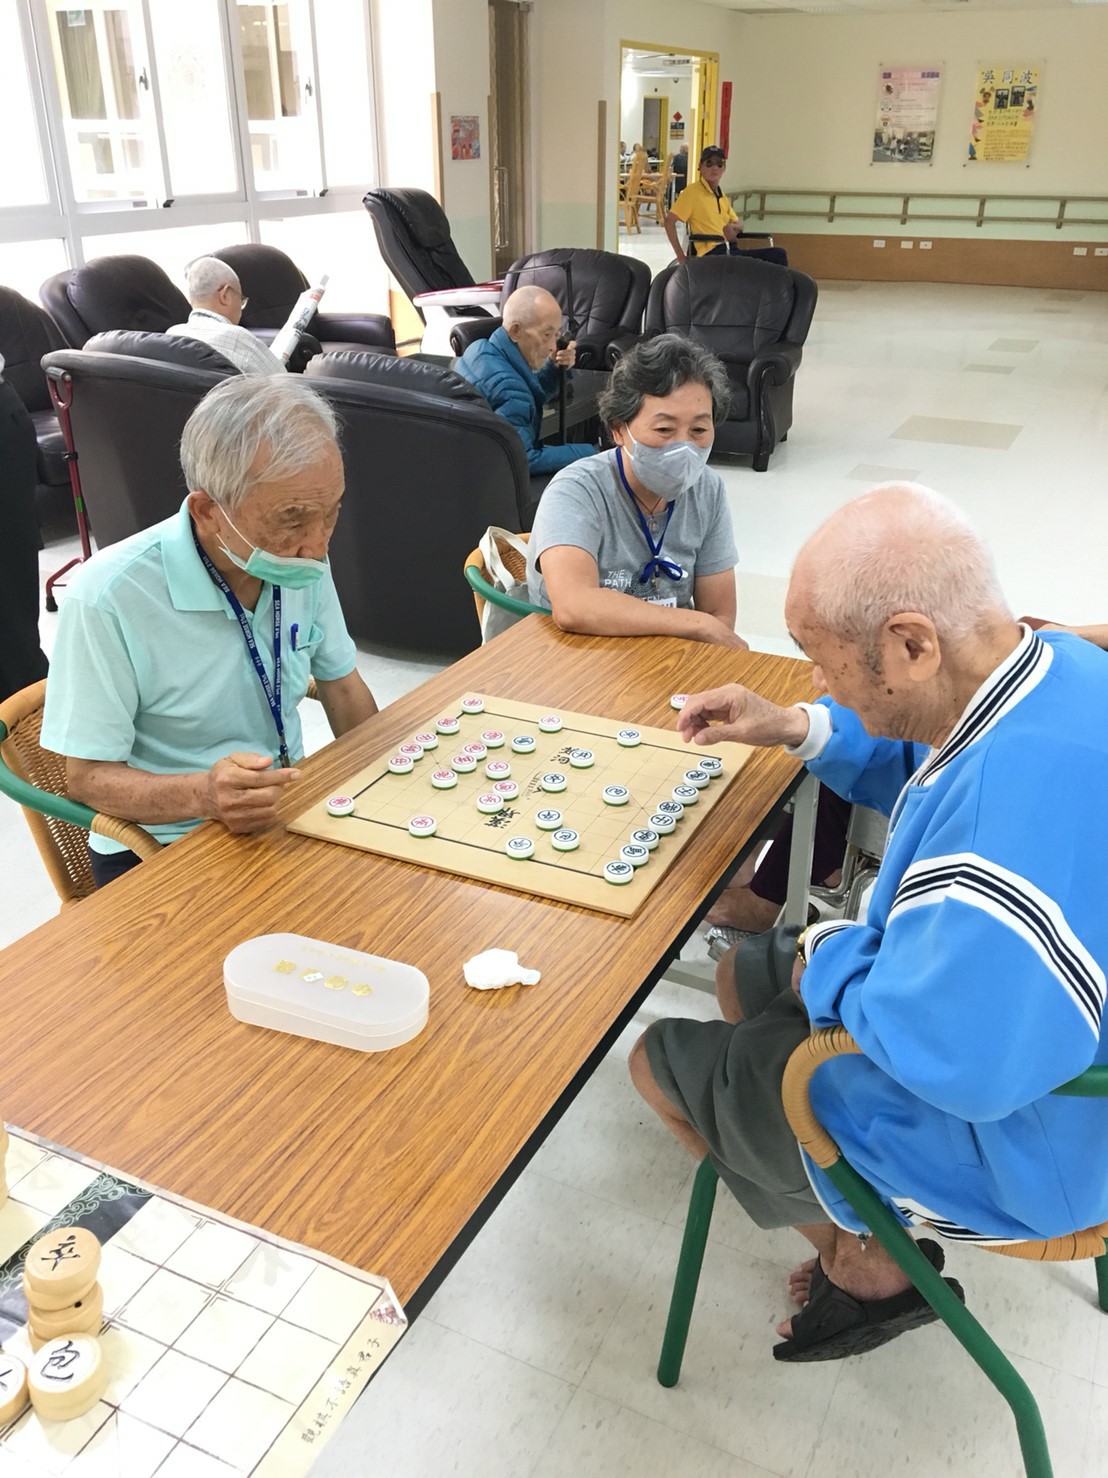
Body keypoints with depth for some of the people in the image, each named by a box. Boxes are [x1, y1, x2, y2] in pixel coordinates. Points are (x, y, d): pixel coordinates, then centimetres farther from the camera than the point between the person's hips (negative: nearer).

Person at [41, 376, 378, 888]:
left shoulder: (301, 562, -4)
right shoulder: (107, 598, -23)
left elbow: (342, 686, 9)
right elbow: (88, 776, -17)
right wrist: (205, 795, -36)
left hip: (284, 814, 6)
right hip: (156, 850, -6)